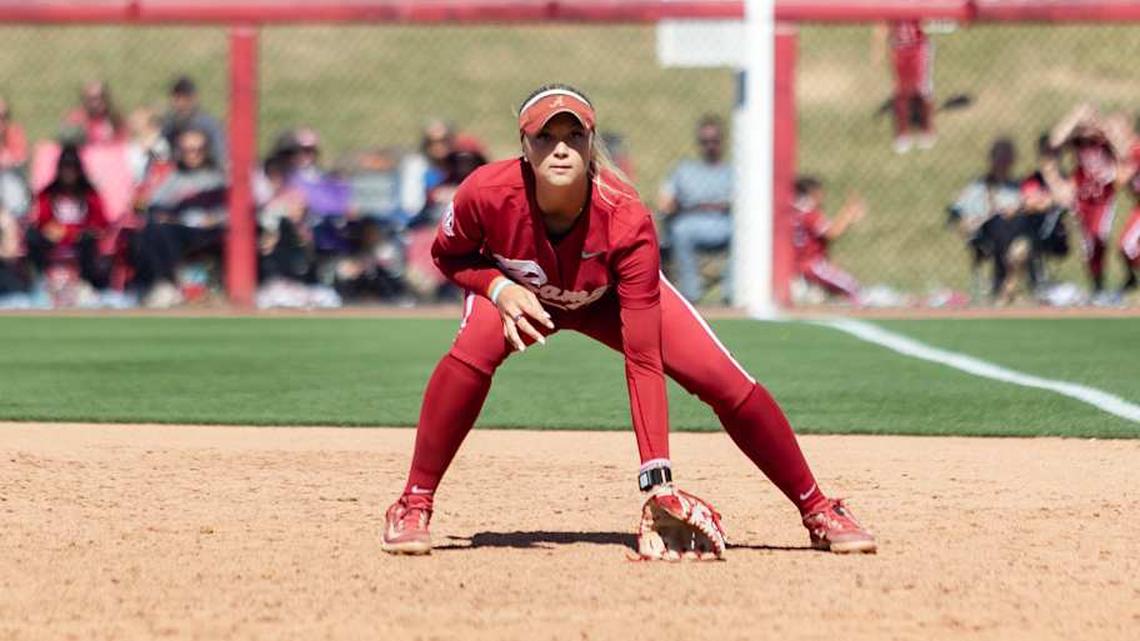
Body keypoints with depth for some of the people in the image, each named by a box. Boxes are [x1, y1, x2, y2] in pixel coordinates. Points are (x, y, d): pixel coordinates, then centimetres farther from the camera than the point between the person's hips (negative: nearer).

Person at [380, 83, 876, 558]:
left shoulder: (627, 220, -37)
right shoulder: (488, 193, -36)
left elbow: (643, 360, -36)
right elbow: (449, 255, -10)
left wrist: (657, 477, -42)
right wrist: (500, 288, -33)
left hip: (609, 299, 0)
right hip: (518, 290, 0)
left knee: (726, 381, -15)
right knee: (474, 350, -35)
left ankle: (817, 510, 4)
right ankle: (413, 508, -20)